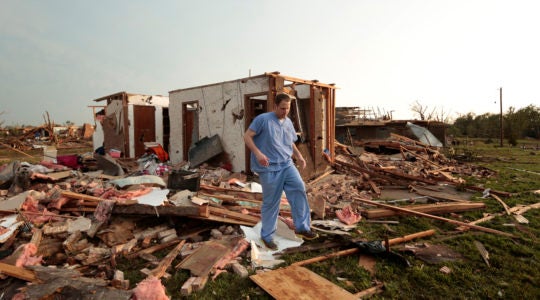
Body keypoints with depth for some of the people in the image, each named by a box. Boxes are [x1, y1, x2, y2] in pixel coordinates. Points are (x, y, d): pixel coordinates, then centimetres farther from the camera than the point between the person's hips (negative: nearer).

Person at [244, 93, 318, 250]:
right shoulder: (263, 119, -7)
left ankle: (302, 227, 2)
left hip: (287, 164, 6)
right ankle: (267, 235, 20)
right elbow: (247, 136, -10)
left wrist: (299, 156, 7)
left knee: (299, 188, -13)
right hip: (269, 168, -5)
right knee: (271, 202, 2)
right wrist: (258, 153, -23)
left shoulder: (288, 122, 14)